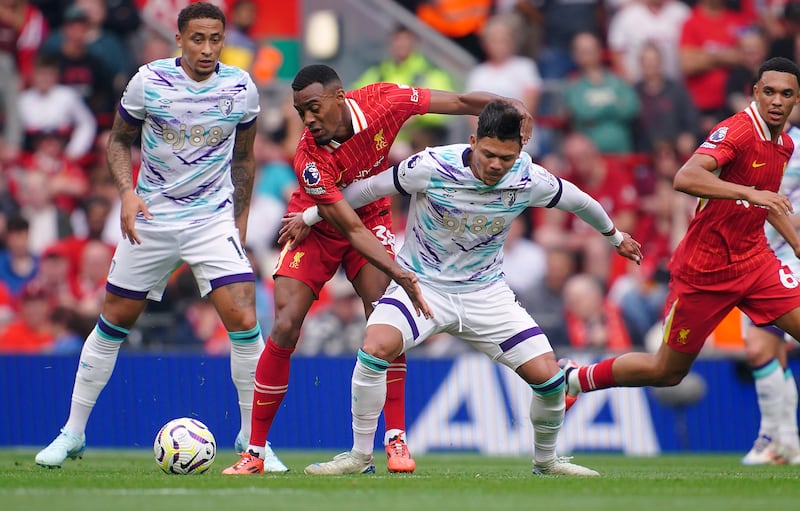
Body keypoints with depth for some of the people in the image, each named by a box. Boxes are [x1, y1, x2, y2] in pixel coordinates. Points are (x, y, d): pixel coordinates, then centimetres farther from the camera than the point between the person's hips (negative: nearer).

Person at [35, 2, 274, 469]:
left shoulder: (241, 88, -3)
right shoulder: (149, 81, -8)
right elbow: (120, 139, 4)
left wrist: (240, 220, 10)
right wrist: (127, 192, -12)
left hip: (214, 219, 0)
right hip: (151, 220, 0)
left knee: (244, 321, -15)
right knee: (114, 321, 7)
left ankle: (253, 439, -3)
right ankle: (73, 433, 21)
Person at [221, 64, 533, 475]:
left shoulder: (382, 102, -26)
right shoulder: (310, 159, -32)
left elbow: (460, 102, -13)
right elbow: (350, 228, -32)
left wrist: (510, 107, -26)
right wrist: (398, 272, -42)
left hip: (373, 216, 2)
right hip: (317, 228, -2)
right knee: (285, 328, -13)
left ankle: (395, 439, -11)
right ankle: (254, 452, -4)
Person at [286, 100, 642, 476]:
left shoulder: (529, 179, -13)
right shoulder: (433, 167, -22)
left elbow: (577, 201, 8)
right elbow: (370, 188, -8)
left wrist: (616, 237, 26)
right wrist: (310, 217, 3)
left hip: (486, 292, 2)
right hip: (421, 283, -2)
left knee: (547, 375, -10)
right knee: (376, 347, -30)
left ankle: (546, 460, 19)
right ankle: (360, 458, -13)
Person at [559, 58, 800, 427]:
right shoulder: (736, 131, -21)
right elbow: (685, 178, -39)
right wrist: (749, 193, -46)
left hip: (753, 258, 7)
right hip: (704, 269, -7)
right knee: (667, 371, 7)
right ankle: (573, 378, 29)